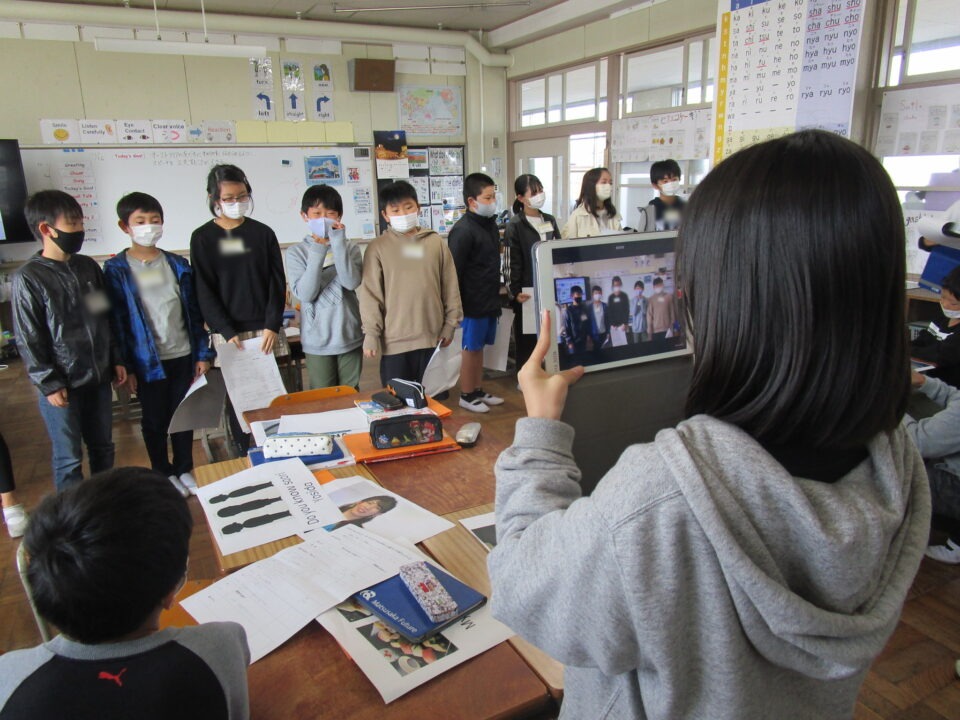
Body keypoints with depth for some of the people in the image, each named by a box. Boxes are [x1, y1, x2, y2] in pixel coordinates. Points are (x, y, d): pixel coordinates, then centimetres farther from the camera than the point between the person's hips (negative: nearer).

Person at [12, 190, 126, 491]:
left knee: (103, 448, 16)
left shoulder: (88, 266, 4)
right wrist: (49, 384, -11)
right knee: (69, 459, 5)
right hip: (61, 385, -5)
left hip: (98, 378, 5)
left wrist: (116, 359, 11)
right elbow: (28, 340, -10)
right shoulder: (28, 278, -11)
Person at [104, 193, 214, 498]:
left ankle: (185, 470, 29)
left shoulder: (178, 265, 3)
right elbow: (116, 320, -5)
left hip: (183, 355, 2)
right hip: (147, 361, -2)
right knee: (155, 420, 11)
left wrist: (203, 353, 2)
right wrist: (125, 366, -8)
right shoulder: (116, 270, -5)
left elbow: (193, 311, 5)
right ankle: (164, 475, 28)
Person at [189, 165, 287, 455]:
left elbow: (277, 283, 3)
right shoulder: (202, 238, 3)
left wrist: (272, 326, -8)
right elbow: (204, 291, -1)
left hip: (267, 330, 1)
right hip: (228, 333, -1)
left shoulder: (262, 233, 6)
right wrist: (227, 332, -10)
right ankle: (245, 458, 14)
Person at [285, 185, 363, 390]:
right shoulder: (296, 252, -3)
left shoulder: (350, 248, 0)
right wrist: (318, 252, -19)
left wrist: (338, 244, -19)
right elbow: (305, 293, -14)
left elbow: (352, 283, -16)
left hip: (349, 336, 1)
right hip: (317, 340, -1)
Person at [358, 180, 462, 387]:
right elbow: (370, 293, -3)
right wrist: (371, 334, -6)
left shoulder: (436, 242, 5)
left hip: (432, 337, 2)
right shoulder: (378, 248, -3)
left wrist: (450, 323, 6)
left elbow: (450, 286, 8)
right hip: (394, 341, -2)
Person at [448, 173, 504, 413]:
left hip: (489, 301, 7)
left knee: (479, 346, 16)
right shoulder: (463, 231, -17)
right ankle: (467, 395, 18)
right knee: (470, 348, 4)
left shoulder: (490, 224, 9)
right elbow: (454, 272, -17)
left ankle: (479, 390, 29)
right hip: (472, 302, -7)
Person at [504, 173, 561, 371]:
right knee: (527, 339, 3)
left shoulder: (550, 221, 11)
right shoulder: (515, 226, -8)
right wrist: (515, 292, -18)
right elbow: (511, 263, -11)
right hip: (528, 292, -5)